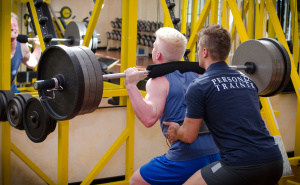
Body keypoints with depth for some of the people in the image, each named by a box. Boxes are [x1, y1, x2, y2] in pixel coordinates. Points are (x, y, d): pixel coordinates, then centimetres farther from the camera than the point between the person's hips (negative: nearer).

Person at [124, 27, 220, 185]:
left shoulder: (159, 81, -5)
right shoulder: (195, 75, 13)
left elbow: (149, 118, -20)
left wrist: (131, 86, -18)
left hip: (188, 159, -6)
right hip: (216, 153, 7)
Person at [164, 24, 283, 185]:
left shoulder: (199, 87, -3)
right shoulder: (247, 79, 16)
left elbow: (189, 136, 2)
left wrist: (176, 131, 24)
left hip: (241, 165, -7)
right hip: (275, 161, 7)